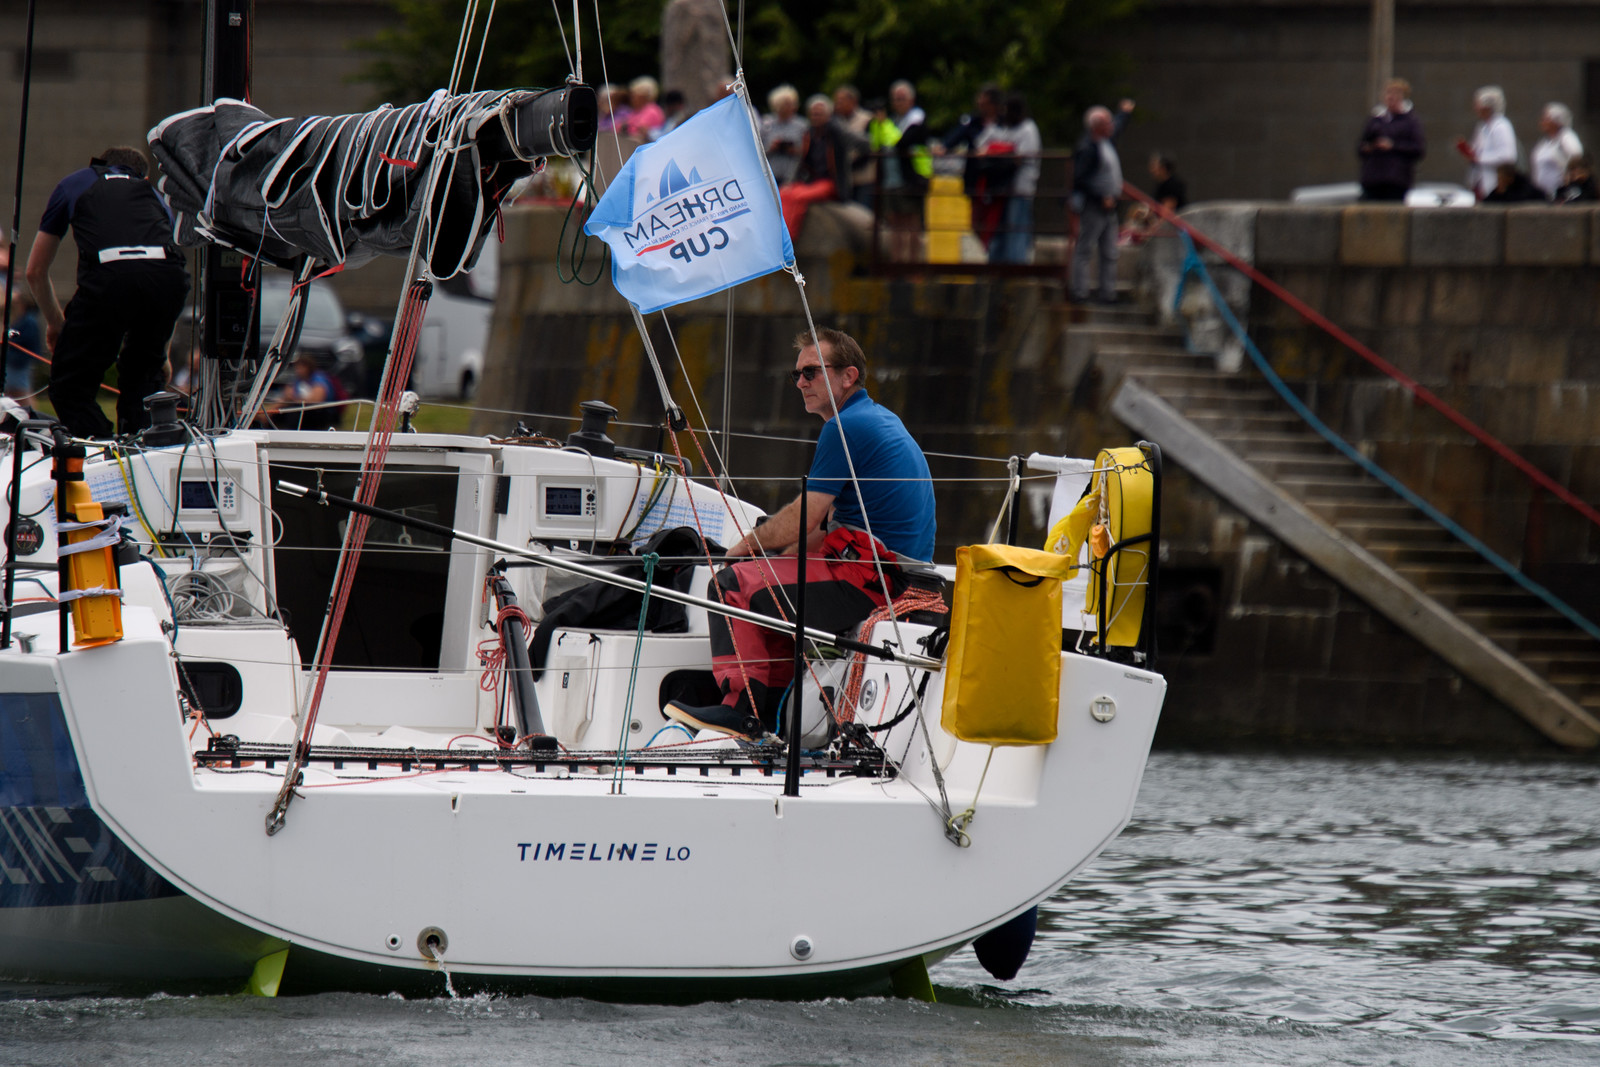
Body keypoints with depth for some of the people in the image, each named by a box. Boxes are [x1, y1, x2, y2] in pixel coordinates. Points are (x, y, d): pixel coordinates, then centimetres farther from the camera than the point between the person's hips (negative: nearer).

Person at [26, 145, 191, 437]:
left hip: (109, 276, -3)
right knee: (141, 373, 30)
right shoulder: (153, 194, 38)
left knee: (69, 387, 9)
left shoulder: (73, 183, 34)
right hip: (168, 273, 3)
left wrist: (56, 322, 55)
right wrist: (160, 349, 57)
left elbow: (35, 272, 38)